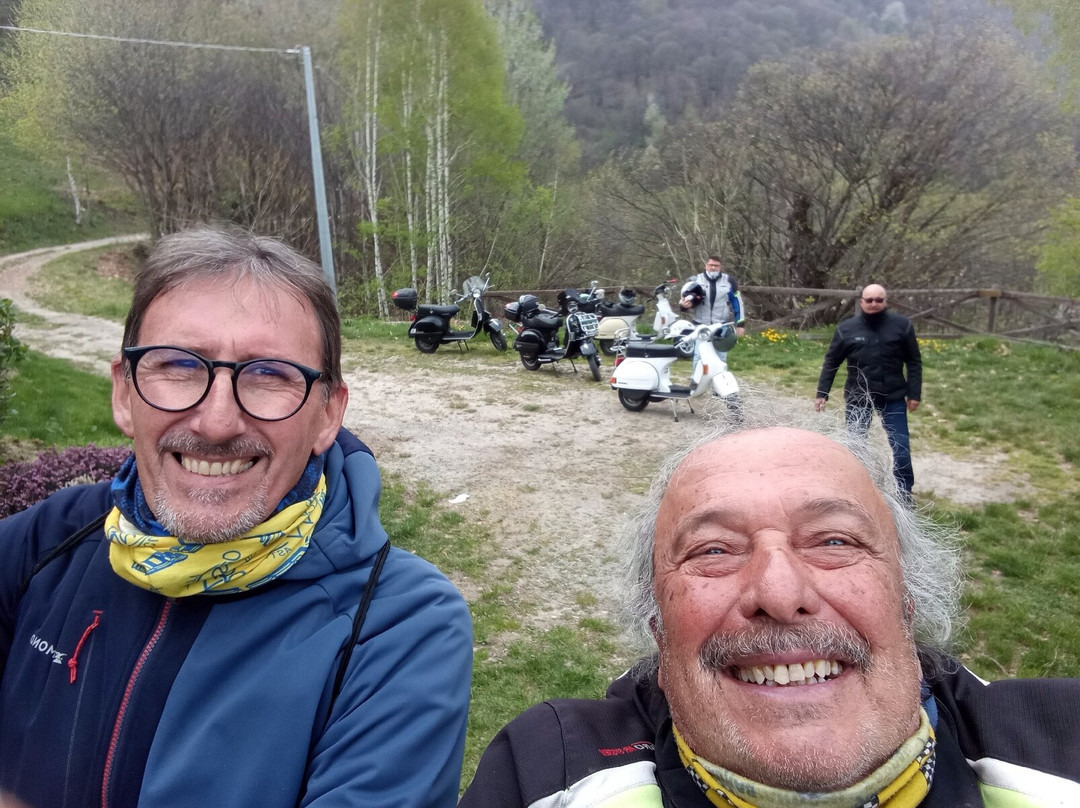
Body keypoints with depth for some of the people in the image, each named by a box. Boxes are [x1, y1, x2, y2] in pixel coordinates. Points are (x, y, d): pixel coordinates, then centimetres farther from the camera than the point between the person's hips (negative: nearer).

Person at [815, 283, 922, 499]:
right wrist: (822, 393, -2)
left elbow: (914, 362, 2)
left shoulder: (902, 325, -5)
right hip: (858, 398, 0)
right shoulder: (847, 328, -5)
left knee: (901, 446, 2)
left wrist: (914, 394, -2)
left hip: (893, 397, 0)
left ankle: (905, 493, 16)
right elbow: (831, 362, 2)